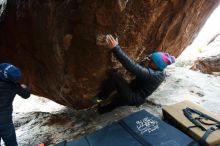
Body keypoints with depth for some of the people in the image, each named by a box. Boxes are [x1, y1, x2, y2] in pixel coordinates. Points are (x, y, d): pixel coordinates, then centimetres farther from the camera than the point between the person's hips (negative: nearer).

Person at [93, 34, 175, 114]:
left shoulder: (154, 74, -30)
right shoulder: (158, 72, -2)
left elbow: (133, 67, -43)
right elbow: (138, 69, 9)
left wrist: (115, 48, -48)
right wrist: (145, 63, -10)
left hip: (134, 98, -10)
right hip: (137, 96, 10)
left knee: (114, 76, -24)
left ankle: (100, 98, -7)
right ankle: (103, 109, 56)